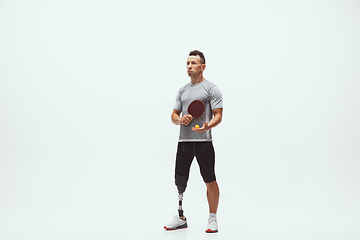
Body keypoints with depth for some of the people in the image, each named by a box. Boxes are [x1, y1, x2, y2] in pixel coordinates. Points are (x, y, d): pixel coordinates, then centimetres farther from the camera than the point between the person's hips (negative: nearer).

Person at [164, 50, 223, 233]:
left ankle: (212, 219, 16)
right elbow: (174, 115, 20)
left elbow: (218, 115, -7)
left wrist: (207, 126, -28)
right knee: (180, 180, 8)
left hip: (203, 142, -5)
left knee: (210, 182, 1)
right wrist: (180, 119, -4)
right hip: (183, 141, 6)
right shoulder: (183, 90, 18)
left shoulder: (211, 89, 0)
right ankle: (181, 218, 22)